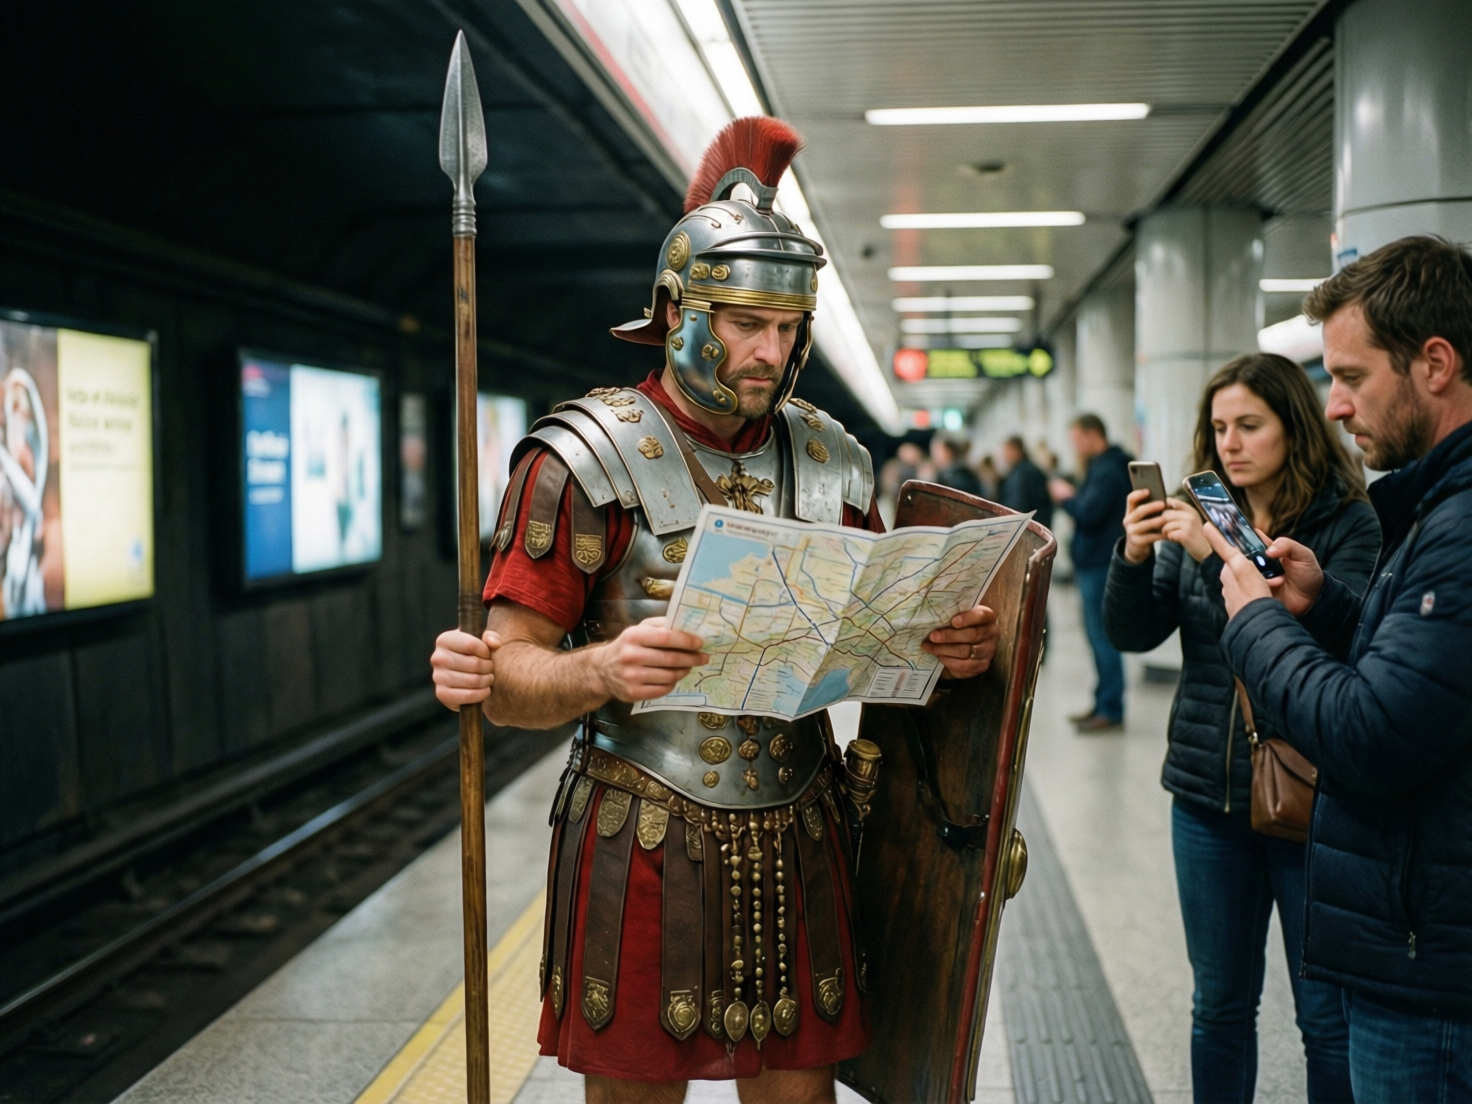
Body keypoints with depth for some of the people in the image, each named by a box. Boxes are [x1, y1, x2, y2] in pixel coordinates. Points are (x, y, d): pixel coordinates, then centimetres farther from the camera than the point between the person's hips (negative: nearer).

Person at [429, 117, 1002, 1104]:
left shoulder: (831, 460, 7)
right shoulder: (589, 456, -8)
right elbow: (513, 668, -9)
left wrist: (950, 647, -7)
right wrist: (602, 671, -30)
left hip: (795, 838, 4)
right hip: (643, 847, -4)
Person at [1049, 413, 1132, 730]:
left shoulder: (1107, 471, -16)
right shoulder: (1103, 467, 17)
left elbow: (1089, 514, -23)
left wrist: (1066, 497, -6)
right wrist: (1075, 496, 4)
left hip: (1101, 564, -11)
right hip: (1095, 561, 11)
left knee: (1103, 636, -7)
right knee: (1099, 635, 14)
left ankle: (1110, 710, -4)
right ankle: (1103, 704, 20)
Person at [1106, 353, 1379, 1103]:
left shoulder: (1346, 522, -7)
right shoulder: (1197, 516, 5)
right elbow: (1132, 634, 0)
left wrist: (1219, 556, -27)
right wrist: (1134, 555, -18)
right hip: (1209, 791, 4)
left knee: (1328, 1015, 8)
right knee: (1220, 1001, 16)